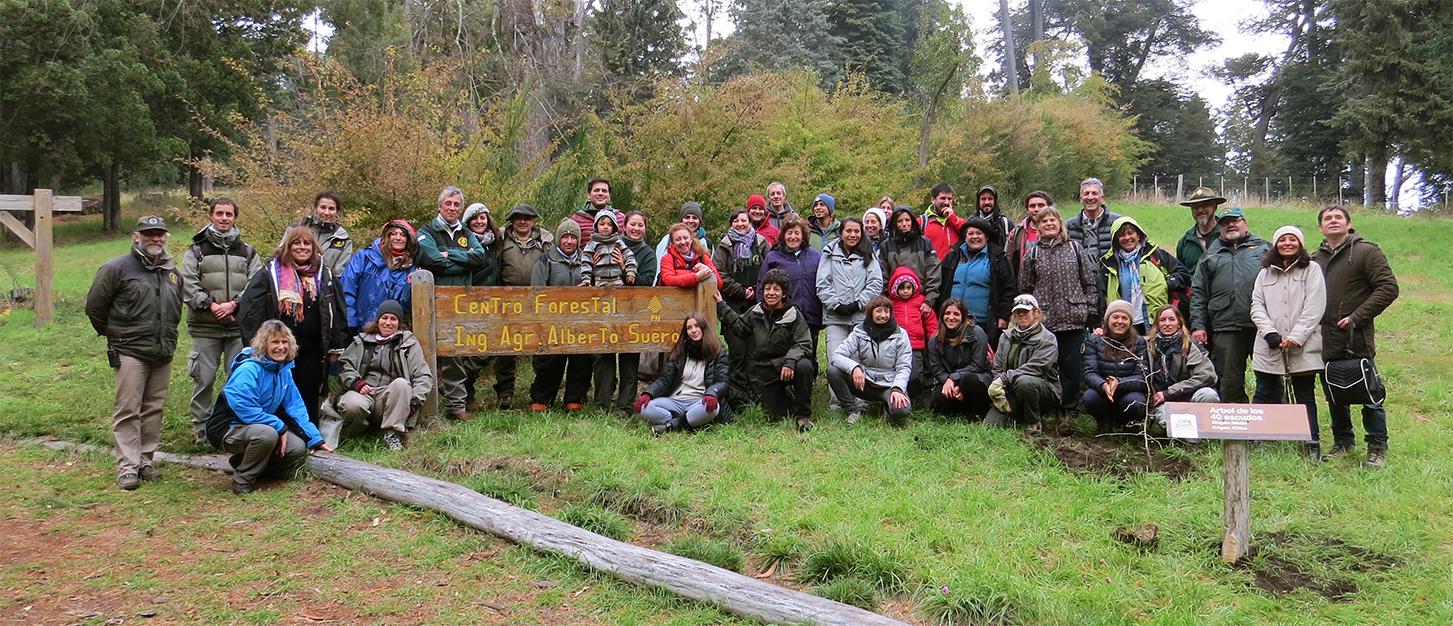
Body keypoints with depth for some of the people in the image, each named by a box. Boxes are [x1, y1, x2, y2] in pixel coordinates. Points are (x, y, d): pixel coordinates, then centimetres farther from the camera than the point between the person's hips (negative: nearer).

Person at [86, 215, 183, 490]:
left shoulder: (172, 272, 14)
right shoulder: (117, 268, -5)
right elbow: (94, 306, 0)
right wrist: (113, 334, 8)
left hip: (163, 354, 6)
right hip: (130, 353, -6)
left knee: (154, 409, 9)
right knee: (128, 410, -6)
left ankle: (145, 460, 19)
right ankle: (127, 467, -3)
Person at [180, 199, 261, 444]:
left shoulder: (247, 252, 12)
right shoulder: (196, 251, 8)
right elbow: (188, 285, -3)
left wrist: (233, 304, -13)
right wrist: (210, 305, -15)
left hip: (239, 326, 1)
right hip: (205, 327, -1)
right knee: (204, 379, 2)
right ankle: (202, 430, 12)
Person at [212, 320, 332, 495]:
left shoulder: (284, 370, 2)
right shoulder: (248, 369, -23)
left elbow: (296, 407, 4)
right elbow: (245, 410, -28)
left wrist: (315, 439, -3)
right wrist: (280, 427, -23)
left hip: (263, 426, 8)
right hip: (229, 429, -8)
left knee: (298, 449, -11)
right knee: (267, 433, -37)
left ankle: (243, 461, 13)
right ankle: (242, 480, -14)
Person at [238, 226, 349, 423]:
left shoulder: (325, 276, 9)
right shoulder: (269, 273, 1)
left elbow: (338, 312, 12)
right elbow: (249, 309, -3)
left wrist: (336, 348, 8)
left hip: (312, 354, 2)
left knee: (309, 403, 9)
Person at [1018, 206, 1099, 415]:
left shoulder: (1075, 248, 7)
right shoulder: (1032, 254, 8)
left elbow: (1089, 282, 7)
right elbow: (1025, 288, 11)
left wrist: (1091, 312, 2)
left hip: (1073, 319, 0)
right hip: (1043, 320, 1)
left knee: (1072, 364, 2)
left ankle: (1070, 408, 13)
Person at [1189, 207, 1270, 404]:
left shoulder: (1263, 248, 14)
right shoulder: (1210, 256, 18)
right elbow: (1198, 293, 13)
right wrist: (1197, 325, 2)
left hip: (1262, 327, -1)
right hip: (1225, 330, 1)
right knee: (1229, 382, 3)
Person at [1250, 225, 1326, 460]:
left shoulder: (1312, 270, 4)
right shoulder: (1265, 273, 15)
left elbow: (1314, 308, -5)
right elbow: (1256, 306, 7)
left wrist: (1296, 337, -13)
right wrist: (1270, 333, -9)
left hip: (1303, 346, -2)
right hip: (1269, 346, 3)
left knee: (1305, 395, 4)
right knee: (1264, 393, 5)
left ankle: (1312, 444, 10)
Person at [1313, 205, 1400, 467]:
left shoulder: (1366, 252, -4)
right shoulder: (1316, 259, 13)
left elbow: (1388, 287, -10)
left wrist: (1357, 317, -15)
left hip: (1357, 340, -6)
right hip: (1326, 341, 6)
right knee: (1334, 395, 14)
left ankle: (1377, 448, 10)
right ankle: (1343, 441, 28)